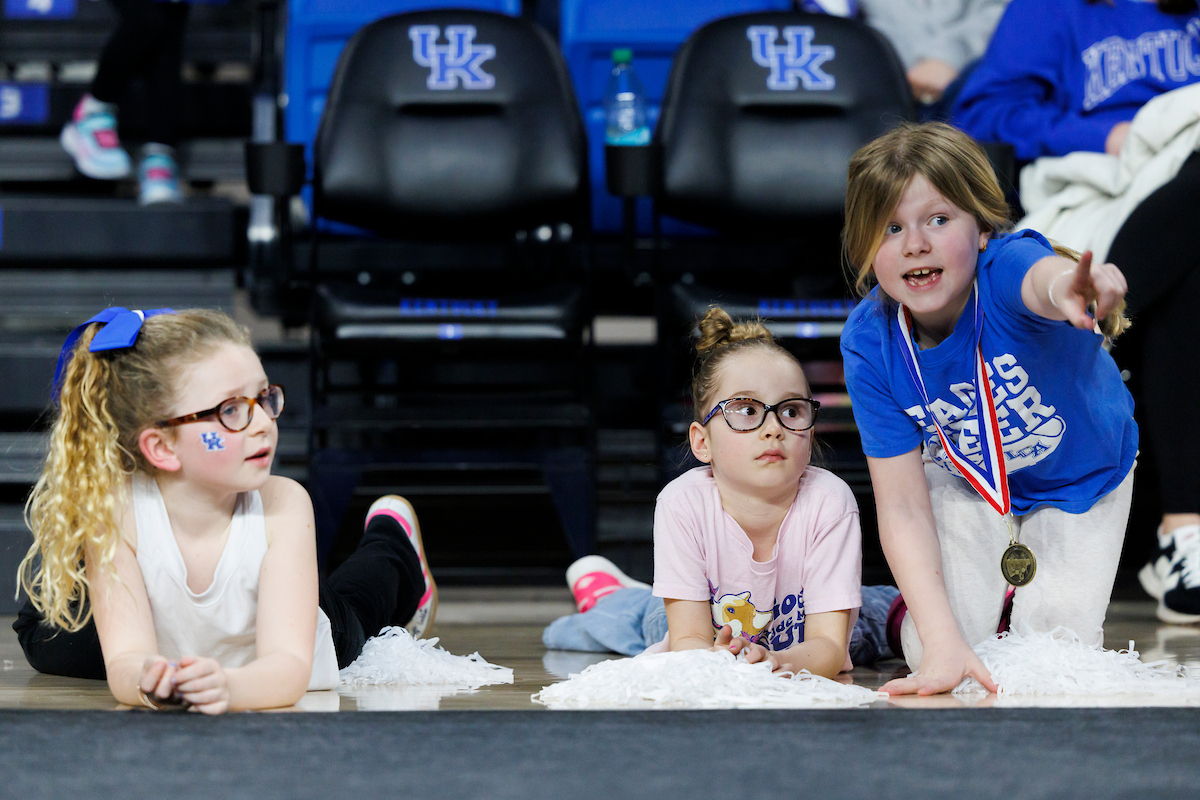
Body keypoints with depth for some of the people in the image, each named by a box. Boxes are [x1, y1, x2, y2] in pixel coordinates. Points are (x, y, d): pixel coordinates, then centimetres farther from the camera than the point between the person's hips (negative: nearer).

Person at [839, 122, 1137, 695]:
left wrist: (1065, 287, -97)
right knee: (933, 654, -9)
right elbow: (903, 508, -28)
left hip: (1083, 476, -1)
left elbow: (1041, 277, -70)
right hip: (966, 478, 1)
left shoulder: (1004, 268, -40)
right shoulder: (870, 343, -30)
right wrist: (941, 641, -40)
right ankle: (910, 614, 25)